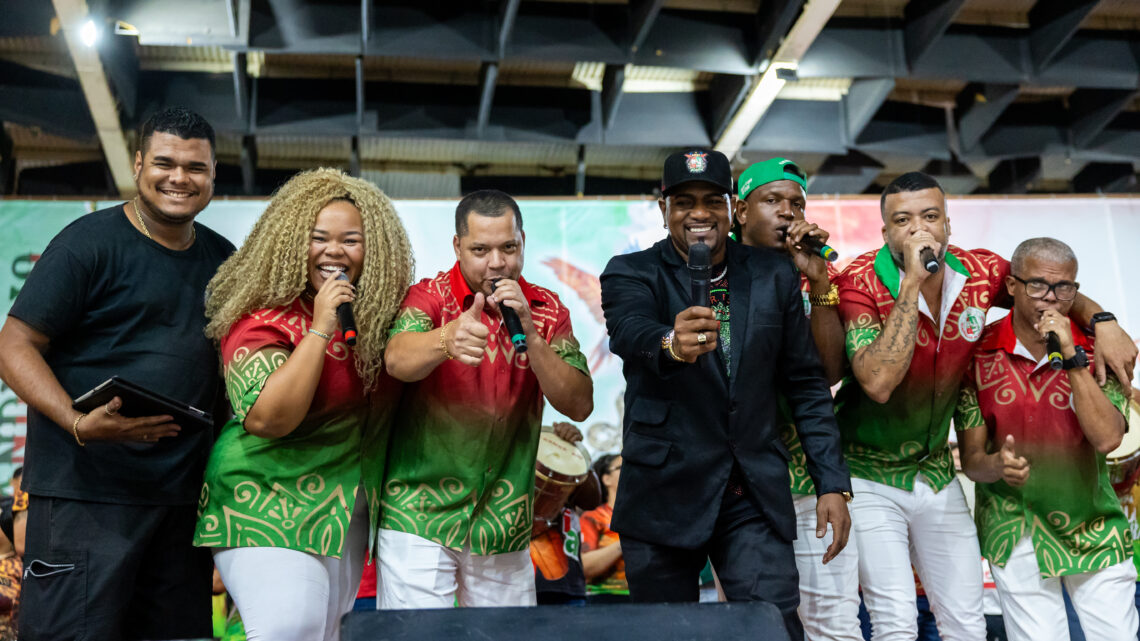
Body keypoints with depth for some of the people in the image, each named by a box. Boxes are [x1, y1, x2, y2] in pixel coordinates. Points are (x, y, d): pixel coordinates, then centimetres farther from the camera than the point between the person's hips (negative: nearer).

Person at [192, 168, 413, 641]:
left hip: (347, 512, 7)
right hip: (270, 508, -6)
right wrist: (321, 330, -27)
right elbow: (266, 419, -26)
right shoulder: (261, 320, -14)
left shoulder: (378, 315, 2)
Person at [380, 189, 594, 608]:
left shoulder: (547, 310, 2)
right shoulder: (430, 297, -7)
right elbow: (398, 360, -29)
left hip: (506, 524, 4)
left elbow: (579, 406, -8)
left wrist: (530, 333, -21)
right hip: (420, 513, -3)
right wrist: (448, 339, -50)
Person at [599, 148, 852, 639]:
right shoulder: (630, 274, -2)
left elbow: (806, 383, 10)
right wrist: (672, 343, -48)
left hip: (755, 497, 2)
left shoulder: (774, 276, 7)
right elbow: (630, 332, -25)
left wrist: (832, 483, 4)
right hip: (664, 496, -1)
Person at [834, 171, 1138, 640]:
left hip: (937, 474, 5)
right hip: (869, 476, -5)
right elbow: (879, 382, -34)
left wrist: (1102, 320, -5)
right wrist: (913, 282, -33)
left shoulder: (980, 273, -5)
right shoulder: (862, 282, -19)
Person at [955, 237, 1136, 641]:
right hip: (1016, 533, -1)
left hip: (1094, 528, 2)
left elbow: (1107, 439, -19)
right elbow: (971, 460, -5)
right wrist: (998, 465, -28)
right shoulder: (980, 353, -7)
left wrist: (1071, 357, -24)